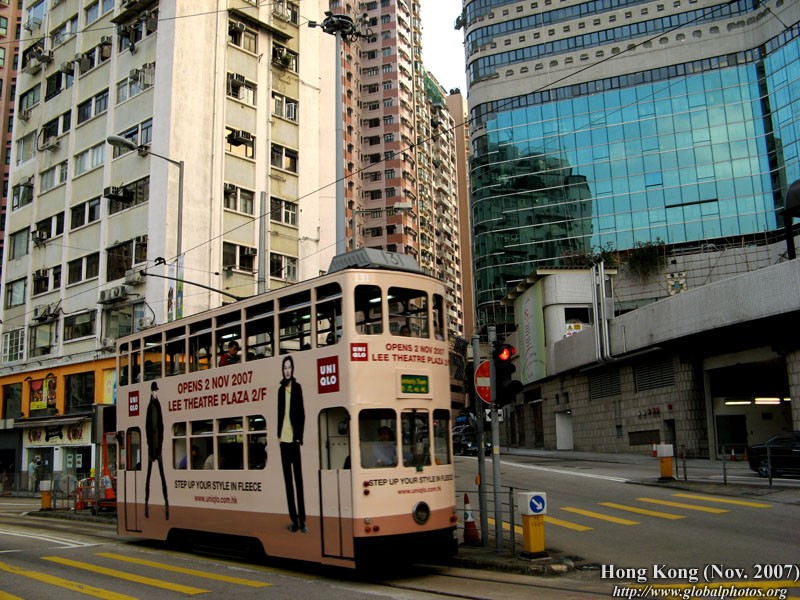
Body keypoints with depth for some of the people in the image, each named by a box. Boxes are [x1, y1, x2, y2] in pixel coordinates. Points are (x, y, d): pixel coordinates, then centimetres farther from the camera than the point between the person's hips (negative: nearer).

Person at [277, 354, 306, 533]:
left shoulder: (297, 387, -2)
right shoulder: (281, 389, 13)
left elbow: (301, 413, -5)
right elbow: (280, 413, 16)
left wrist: (299, 436, -10)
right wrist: (279, 434, 9)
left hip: (294, 438, -6)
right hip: (284, 438, 6)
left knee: (298, 478, -4)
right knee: (288, 479, 7)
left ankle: (302, 519, 0)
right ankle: (294, 519, 12)